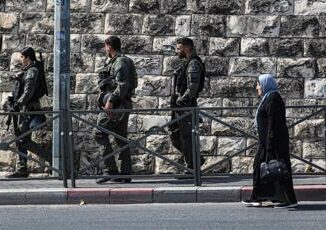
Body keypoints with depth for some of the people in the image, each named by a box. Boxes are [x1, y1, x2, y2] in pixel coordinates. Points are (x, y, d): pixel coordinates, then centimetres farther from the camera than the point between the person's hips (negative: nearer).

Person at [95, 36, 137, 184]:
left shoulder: (120, 62, -12)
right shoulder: (122, 61, 19)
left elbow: (122, 85, -22)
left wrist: (110, 100, -24)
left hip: (115, 105, -10)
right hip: (123, 105, 10)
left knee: (100, 134, -9)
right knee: (121, 138, 10)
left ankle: (111, 170, -12)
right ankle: (125, 174, 10)